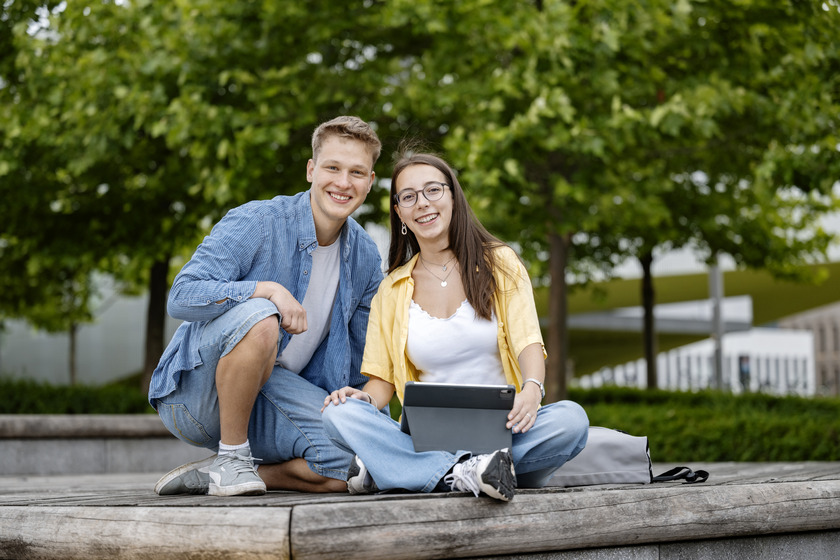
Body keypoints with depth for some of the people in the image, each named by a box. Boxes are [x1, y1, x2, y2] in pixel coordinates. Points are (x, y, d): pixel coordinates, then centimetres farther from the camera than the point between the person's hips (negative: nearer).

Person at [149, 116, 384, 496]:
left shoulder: (366, 259, 5)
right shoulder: (255, 222, -14)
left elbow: (358, 362, 16)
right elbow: (181, 297, -24)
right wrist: (267, 289, -35)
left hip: (274, 390, 6)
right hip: (199, 390, -5)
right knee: (257, 317, -37)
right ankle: (231, 455, -18)